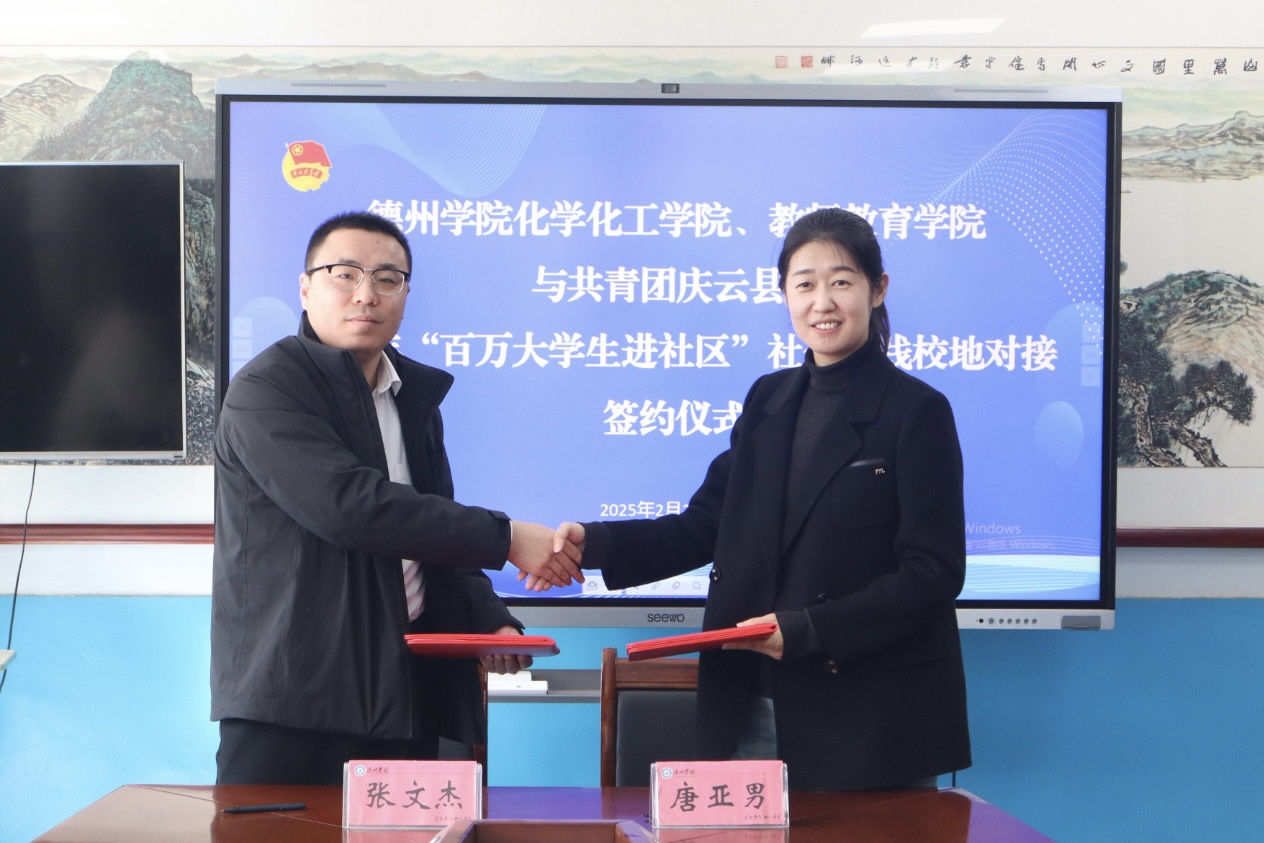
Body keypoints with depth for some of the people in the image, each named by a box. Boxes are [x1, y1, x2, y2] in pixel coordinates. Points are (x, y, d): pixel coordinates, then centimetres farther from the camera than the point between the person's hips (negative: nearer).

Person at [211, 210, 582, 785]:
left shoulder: (416, 395, 17)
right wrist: (505, 539, -18)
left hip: (404, 689, 7)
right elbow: (347, 505, -22)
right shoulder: (265, 391, -9)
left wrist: (487, 621, 5)